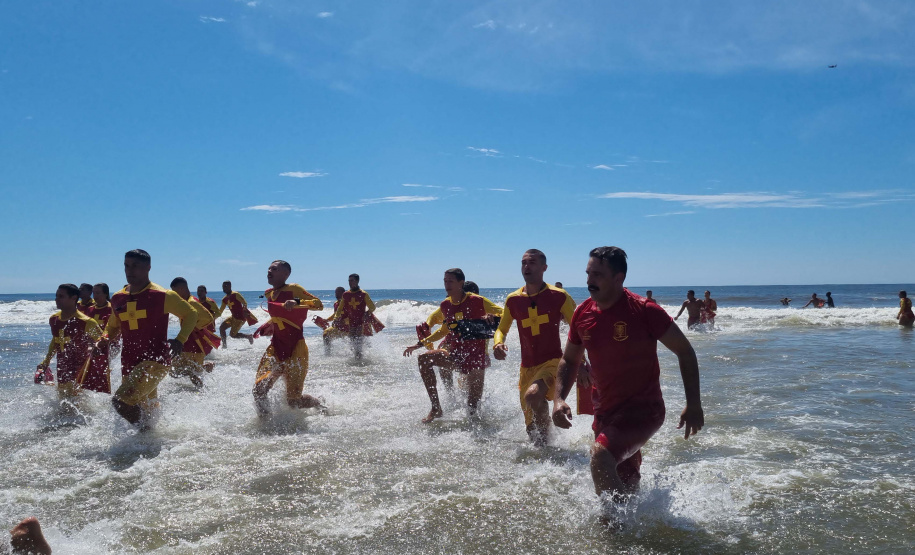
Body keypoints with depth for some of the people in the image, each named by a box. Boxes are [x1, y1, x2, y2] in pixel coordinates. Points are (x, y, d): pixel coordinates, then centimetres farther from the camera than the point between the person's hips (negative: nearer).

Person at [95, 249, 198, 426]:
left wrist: (180, 341, -11)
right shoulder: (118, 299, 9)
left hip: (155, 360, -6)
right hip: (129, 364, 6)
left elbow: (190, 314, 3)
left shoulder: (162, 296, -7)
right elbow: (113, 327, 25)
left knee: (121, 401, -23)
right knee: (148, 411, 18)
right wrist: (105, 339, 2)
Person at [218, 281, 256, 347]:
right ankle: (224, 345, 6)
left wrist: (244, 310, -42)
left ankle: (249, 336, 13)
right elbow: (220, 312, 16)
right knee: (221, 327, -3)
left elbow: (245, 303, -23)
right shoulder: (225, 299, 9)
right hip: (233, 317, 8)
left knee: (232, 334, -6)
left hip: (240, 318, -8)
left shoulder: (236, 295, -14)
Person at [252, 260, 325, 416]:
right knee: (259, 390, -12)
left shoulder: (293, 289, -8)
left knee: (294, 400, -2)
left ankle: (320, 404, 29)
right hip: (276, 348, 6)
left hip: (295, 350, -6)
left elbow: (319, 304, -14)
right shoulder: (269, 294, 13)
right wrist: (263, 329, 17)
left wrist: (297, 302, -28)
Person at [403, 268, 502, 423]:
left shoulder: (477, 301, -11)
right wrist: (421, 344, 17)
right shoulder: (445, 305, 5)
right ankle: (436, 408, -9)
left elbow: (503, 314, -8)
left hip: (476, 357, -5)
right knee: (423, 359, -14)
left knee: (473, 406, -5)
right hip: (455, 355, 5)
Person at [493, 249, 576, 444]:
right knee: (532, 427, 11)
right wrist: (498, 343, -9)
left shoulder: (558, 296, -6)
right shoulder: (513, 300, 3)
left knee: (533, 395, -34)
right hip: (527, 367, 4)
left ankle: (546, 439, -11)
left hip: (552, 363, -4)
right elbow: (502, 329, 14)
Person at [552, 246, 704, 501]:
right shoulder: (582, 314, -2)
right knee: (624, 483, 21)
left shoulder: (644, 311, -17)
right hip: (605, 412, 6)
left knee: (601, 456, -29)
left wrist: (693, 405, -12)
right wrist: (559, 399, -5)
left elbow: (685, 352, -8)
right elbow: (569, 361, 11)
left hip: (643, 410, -6)